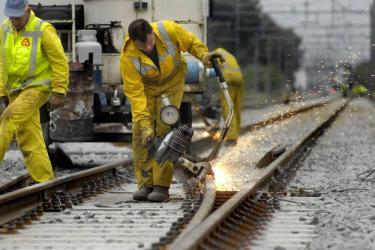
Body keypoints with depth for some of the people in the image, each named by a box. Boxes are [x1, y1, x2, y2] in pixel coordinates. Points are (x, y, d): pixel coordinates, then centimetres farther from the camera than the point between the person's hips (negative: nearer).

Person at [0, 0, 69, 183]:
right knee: (28, 139, 3)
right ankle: (44, 182, 8)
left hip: (38, 87, -7)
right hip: (16, 90, 7)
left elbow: (60, 62, -12)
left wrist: (59, 93, -13)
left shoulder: (43, 30, -16)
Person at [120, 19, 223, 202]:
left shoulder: (169, 30, -31)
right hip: (146, 88, 1)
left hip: (171, 84, -1)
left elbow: (191, 42, -9)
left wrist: (203, 55, -28)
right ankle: (145, 185, 2)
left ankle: (162, 186, -13)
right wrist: (144, 124, -34)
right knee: (140, 133, -8)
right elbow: (134, 93, -29)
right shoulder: (128, 57, -31)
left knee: (164, 130, -13)